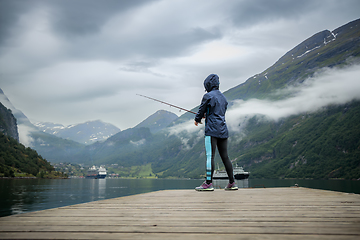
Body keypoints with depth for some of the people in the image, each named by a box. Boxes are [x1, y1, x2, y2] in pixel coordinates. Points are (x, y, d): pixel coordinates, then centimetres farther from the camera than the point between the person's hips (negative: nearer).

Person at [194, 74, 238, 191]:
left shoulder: (208, 96, -6)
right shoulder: (223, 97, 18)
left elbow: (202, 110, 0)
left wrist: (197, 120, 20)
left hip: (212, 130, -7)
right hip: (223, 130, 8)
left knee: (210, 156, -9)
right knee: (225, 156, 9)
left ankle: (208, 183, -11)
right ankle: (232, 183, 11)